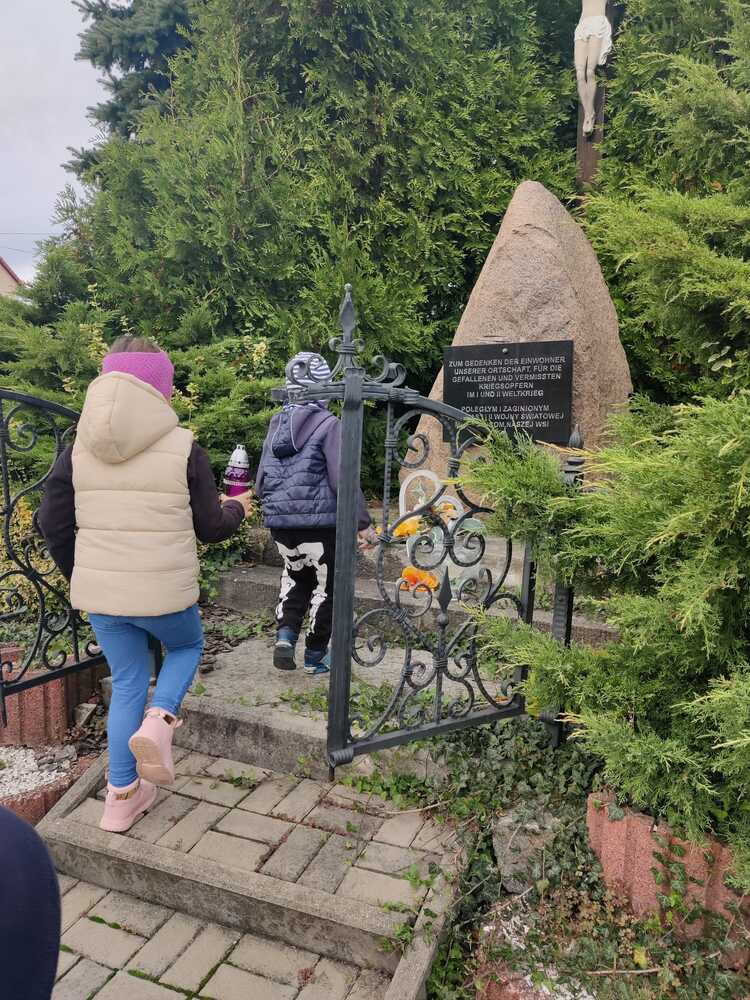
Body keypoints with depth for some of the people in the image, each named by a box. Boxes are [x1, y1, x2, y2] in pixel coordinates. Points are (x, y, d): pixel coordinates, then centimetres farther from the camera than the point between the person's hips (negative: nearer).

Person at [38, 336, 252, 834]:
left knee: (127, 684, 20)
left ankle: (122, 797, 28)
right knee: (187, 646, 28)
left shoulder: (78, 449, 0)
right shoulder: (183, 448, -12)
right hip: (164, 592, -3)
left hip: (100, 592, 4)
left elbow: (54, 524, 3)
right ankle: (157, 722, 3)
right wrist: (238, 508, 17)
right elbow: (209, 527, -5)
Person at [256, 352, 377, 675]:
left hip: (280, 524, 5)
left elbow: (261, 481, 11)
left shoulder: (276, 424, 7)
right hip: (320, 524, -5)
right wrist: (364, 524, -12)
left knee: (295, 577, 28)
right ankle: (315, 657, 24)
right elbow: (342, 480, -17)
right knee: (325, 587, 14)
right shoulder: (328, 424, -11)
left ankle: (285, 635, 11)